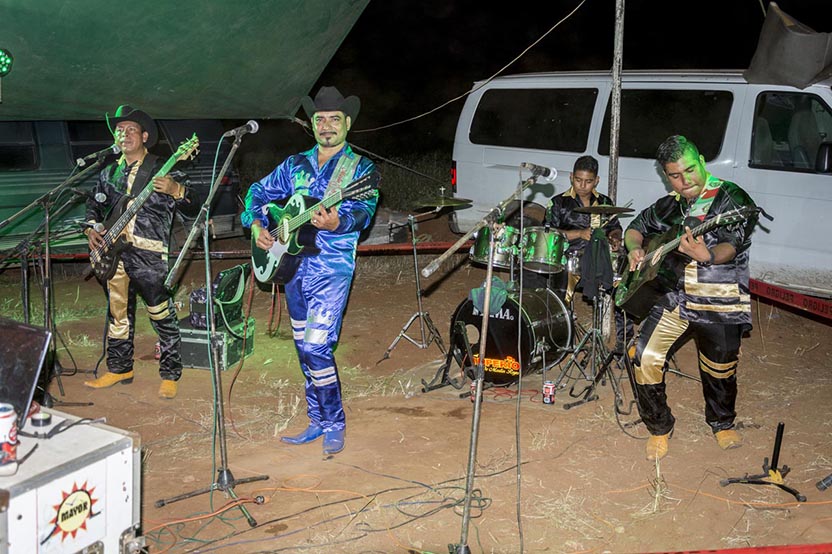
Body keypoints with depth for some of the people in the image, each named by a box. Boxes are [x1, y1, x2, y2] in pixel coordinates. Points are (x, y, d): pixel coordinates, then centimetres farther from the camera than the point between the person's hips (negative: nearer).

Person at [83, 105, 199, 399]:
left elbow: (193, 207, -5)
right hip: (114, 253, 6)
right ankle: (119, 368, 28)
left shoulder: (162, 170, 0)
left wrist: (175, 190, -24)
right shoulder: (109, 173, 16)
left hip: (150, 255, -5)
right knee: (119, 314, 14)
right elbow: (94, 205, 27)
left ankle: (170, 375, 7)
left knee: (162, 316, -3)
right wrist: (91, 228, 8)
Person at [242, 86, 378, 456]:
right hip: (293, 265, 6)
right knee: (303, 348, 12)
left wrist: (336, 223, -37)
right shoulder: (295, 165, 13)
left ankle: (334, 424, 2)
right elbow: (258, 192, 21)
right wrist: (256, 225, 3)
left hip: (332, 269, -6)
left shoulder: (360, 168, -1)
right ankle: (317, 421, 25)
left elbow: (364, 211, -17)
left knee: (316, 347, -14)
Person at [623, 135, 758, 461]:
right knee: (646, 358, -9)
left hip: (720, 305, -3)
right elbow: (636, 227, 23)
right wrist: (635, 248, 0)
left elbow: (730, 247, -22)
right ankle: (659, 428, 13)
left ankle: (722, 424, 42)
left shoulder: (731, 199, -9)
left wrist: (706, 255, -45)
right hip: (676, 296, 4)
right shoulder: (669, 205, 8)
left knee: (720, 372, 10)